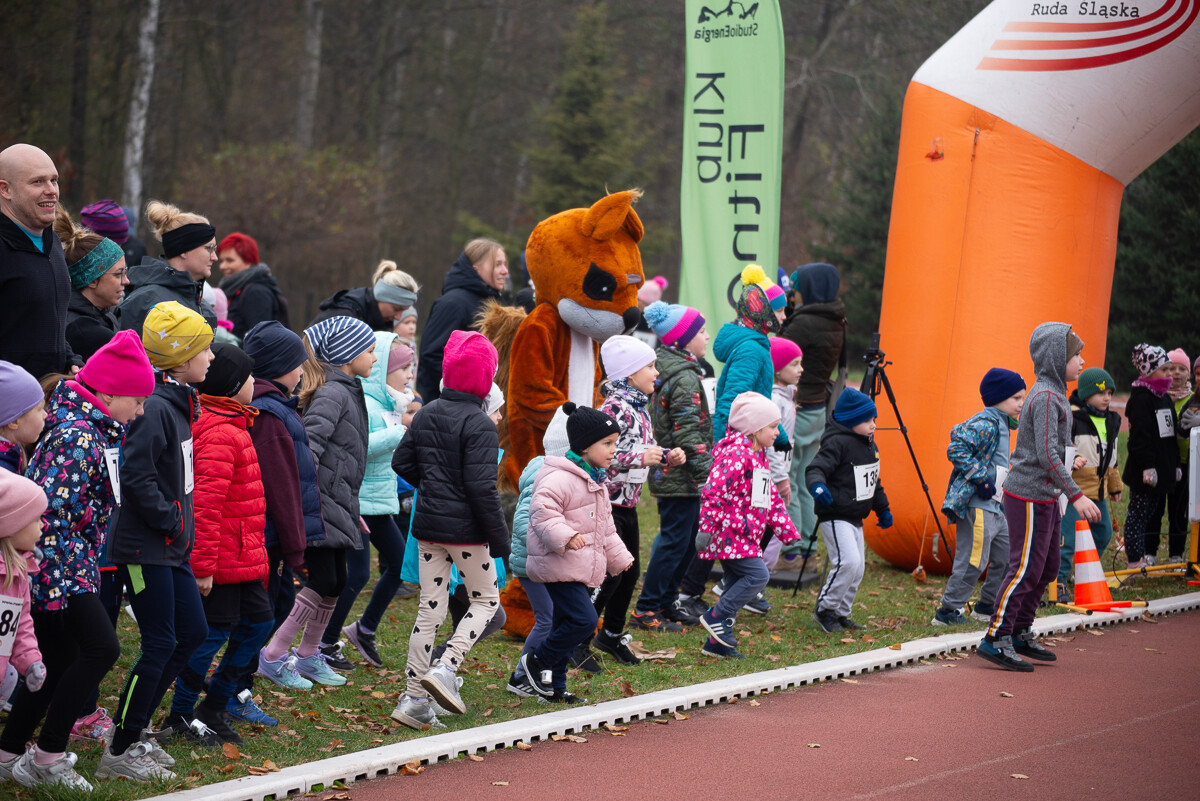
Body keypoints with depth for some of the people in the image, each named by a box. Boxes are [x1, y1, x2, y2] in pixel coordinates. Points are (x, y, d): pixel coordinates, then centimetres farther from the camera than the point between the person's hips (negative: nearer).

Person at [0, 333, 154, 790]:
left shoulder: (94, 428, 13)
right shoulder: (78, 437, -18)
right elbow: (51, 512, -23)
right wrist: (54, 584, -23)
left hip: (74, 567, 10)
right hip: (60, 567, -10)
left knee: (60, 663, 12)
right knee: (102, 648, -13)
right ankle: (47, 757, -7)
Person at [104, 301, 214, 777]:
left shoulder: (179, 403, 12)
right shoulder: (154, 408, -19)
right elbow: (136, 477, -24)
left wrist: (183, 527, 13)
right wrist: (172, 521, -16)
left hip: (172, 547, 10)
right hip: (144, 548, -10)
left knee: (192, 633, 13)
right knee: (160, 645, -6)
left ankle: (132, 731, 22)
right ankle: (119, 752, 3)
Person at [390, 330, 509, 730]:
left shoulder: (426, 414, 6)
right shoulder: (479, 426, -15)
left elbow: (402, 463, 11)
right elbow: (482, 486, -20)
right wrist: (499, 538, -14)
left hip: (428, 525, 6)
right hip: (465, 529, -6)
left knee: (430, 608, 10)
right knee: (486, 599, 11)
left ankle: (414, 698, 7)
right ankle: (445, 669, -6)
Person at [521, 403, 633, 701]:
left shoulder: (596, 482, 18)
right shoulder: (559, 478, -16)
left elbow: (605, 526, 29)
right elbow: (542, 510, -26)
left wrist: (619, 557, 29)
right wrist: (564, 536, -35)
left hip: (585, 569, 10)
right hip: (561, 567, -10)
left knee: (566, 625, 12)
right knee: (584, 620, -17)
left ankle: (555, 687, 20)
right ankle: (537, 660, 1)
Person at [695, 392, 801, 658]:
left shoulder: (759, 456, 18)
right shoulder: (735, 453, -15)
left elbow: (771, 498, 25)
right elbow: (714, 490, -22)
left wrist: (788, 533, 22)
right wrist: (706, 529, -26)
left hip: (746, 535, 10)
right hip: (729, 533, -10)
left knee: (738, 585, 10)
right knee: (758, 575, -17)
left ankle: (717, 641, 15)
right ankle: (716, 616, -8)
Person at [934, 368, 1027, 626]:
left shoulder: (1001, 424, 16)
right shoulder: (984, 425, -16)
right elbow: (955, 450, -25)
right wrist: (981, 477, -23)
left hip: (994, 505, 11)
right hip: (976, 505, -11)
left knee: (1007, 556, 14)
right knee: (973, 561, -9)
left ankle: (987, 607, 26)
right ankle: (947, 612, 0)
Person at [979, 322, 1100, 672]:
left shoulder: (1055, 393, 14)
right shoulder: (1046, 397, -18)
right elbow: (1046, 455, -24)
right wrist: (1076, 495, -24)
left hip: (1044, 497, 10)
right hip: (1028, 497, -10)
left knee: (1047, 567, 15)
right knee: (1025, 568, -7)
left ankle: (1020, 634, 23)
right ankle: (995, 639, -2)